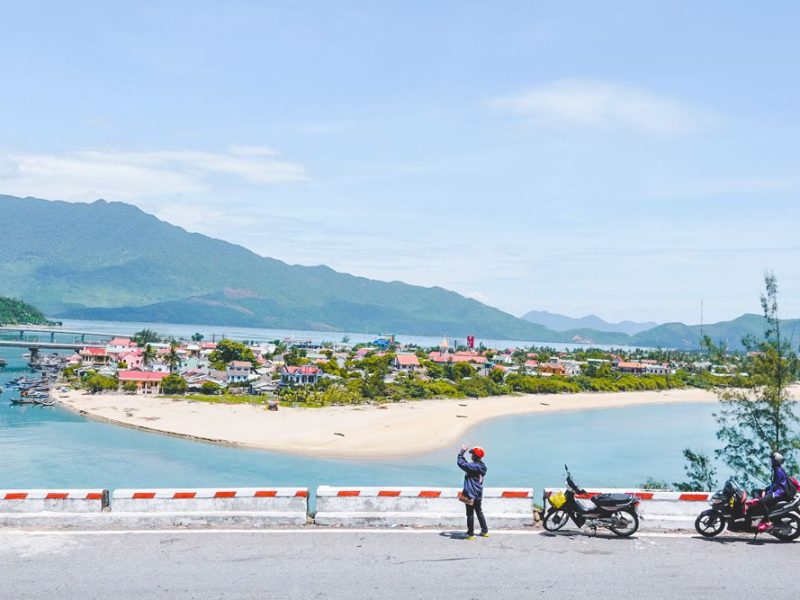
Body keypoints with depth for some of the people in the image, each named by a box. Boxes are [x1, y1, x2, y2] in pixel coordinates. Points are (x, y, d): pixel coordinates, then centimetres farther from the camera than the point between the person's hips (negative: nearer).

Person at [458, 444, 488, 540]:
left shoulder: (474, 466, -23)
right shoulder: (481, 466, 4)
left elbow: (460, 463, -25)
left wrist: (462, 452, -14)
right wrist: (462, 455, 11)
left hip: (470, 494, -9)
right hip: (478, 494, 9)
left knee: (470, 514, 3)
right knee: (479, 512, 21)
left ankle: (470, 534, 11)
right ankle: (485, 531, 28)